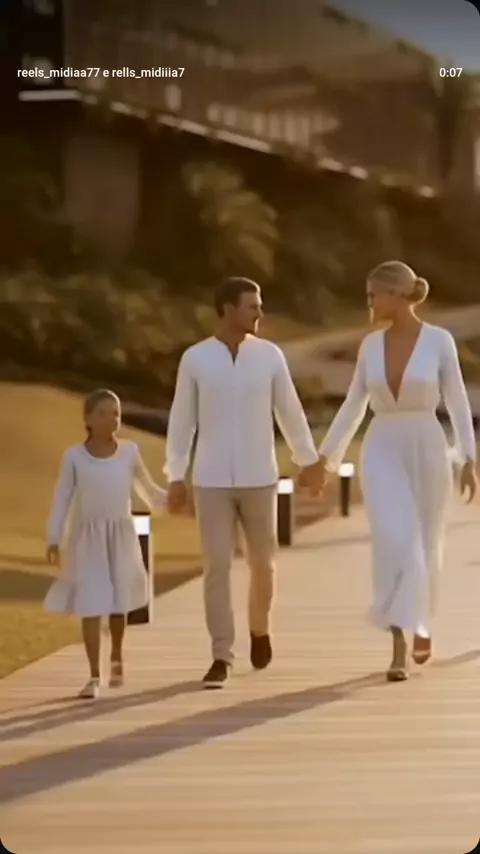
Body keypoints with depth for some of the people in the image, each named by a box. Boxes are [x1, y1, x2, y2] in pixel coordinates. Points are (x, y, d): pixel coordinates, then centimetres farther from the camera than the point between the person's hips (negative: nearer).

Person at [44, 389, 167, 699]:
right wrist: (53, 539, -8)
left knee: (119, 602, 8)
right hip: (88, 538, -2)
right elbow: (62, 500, -2)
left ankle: (117, 657, 35)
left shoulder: (129, 451, 0)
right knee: (91, 606, -7)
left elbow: (149, 490, 10)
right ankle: (94, 676, -1)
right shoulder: (74, 456, -4)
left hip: (121, 536, 2)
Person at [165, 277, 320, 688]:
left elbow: (290, 411, 9)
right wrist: (176, 478, -2)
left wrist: (309, 461, 15)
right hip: (212, 480, -1)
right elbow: (181, 420, 2)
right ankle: (222, 658, 1)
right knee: (217, 567, -6)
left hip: (259, 478, 1)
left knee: (262, 562, 8)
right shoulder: (195, 358, -3)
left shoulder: (270, 355, -1)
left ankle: (259, 627, 38)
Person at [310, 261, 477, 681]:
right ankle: (399, 650, -16)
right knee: (395, 544, -17)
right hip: (382, 454, 1)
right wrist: (325, 456, 10)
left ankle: (422, 625, 40)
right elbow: (353, 406, 12)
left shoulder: (440, 340, -3)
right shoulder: (371, 344, 5)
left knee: (425, 548, 11)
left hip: (427, 451, -1)